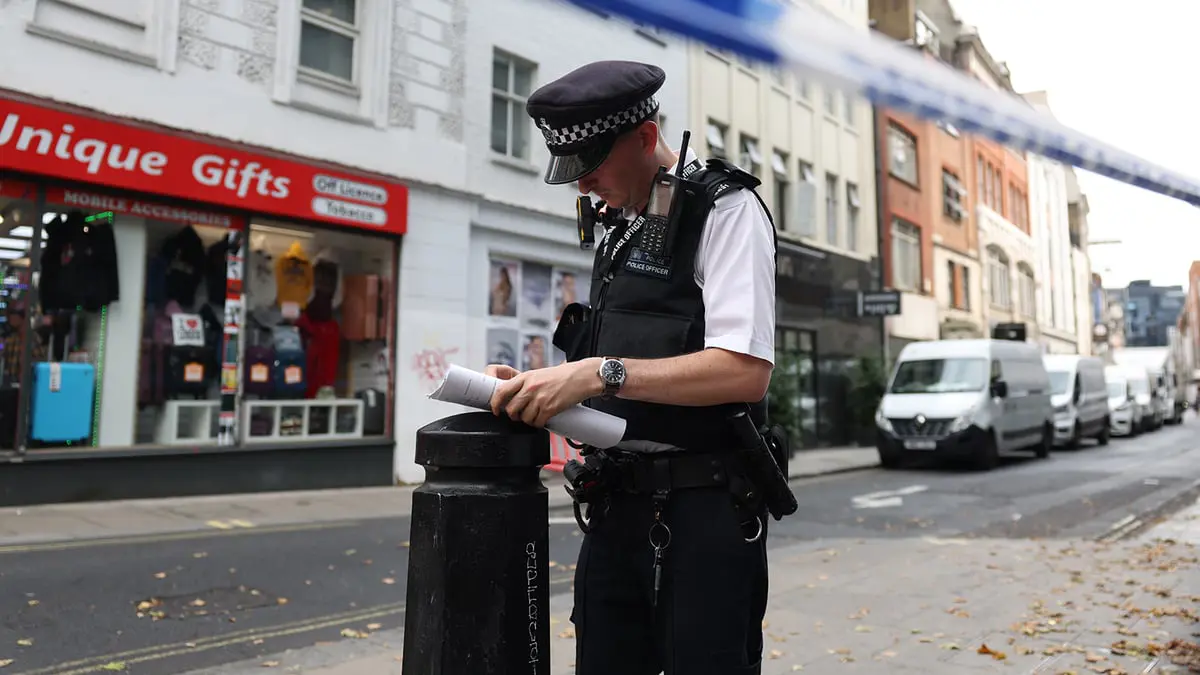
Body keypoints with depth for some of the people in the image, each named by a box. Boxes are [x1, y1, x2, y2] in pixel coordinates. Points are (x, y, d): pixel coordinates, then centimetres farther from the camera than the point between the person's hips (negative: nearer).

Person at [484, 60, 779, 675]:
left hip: (702, 510, -7)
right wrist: (536, 386, 3)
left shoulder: (726, 210, -7)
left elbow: (745, 370, -20)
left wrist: (599, 372, -23)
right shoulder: (617, 232, 17)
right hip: (617, 507, 8)